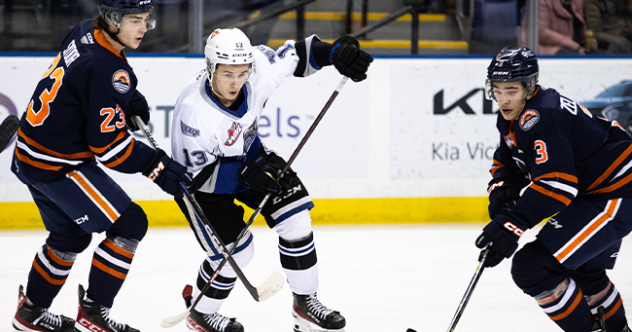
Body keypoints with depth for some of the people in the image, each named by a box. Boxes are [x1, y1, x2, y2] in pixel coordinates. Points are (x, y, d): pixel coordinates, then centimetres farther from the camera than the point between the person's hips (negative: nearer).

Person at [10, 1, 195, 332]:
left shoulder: (86, 32, 1)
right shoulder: (105, 69, -27)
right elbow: (109, 144, -25)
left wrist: (130, 95, 13)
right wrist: (157, 167, -19)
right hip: (57, 165, -10)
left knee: (72, 234, 26)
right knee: (128, 224, -7)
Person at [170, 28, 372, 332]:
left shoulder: (257, 68, -26)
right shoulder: (193, 111, -38)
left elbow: (295, 55, -7)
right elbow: (197, 174, -29)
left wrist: (335, 52, -22)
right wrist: (247, 174, -38)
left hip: (247, 155, 6)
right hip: (199, 179, -6)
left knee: (295, 218, -5)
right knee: (235, 251, -9)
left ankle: (305, 301, 12)